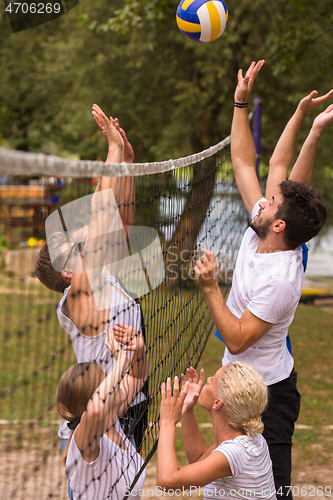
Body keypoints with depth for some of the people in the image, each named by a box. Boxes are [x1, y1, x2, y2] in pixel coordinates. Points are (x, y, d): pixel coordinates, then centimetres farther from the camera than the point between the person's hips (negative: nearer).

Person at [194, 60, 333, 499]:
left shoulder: (279, 280, -29)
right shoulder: (261, 233, -6)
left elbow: (237, 339, -27)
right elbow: (245, 164, 1)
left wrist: (211, 288, -26)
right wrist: (241, 102, -3)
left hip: (267, 394, -9)